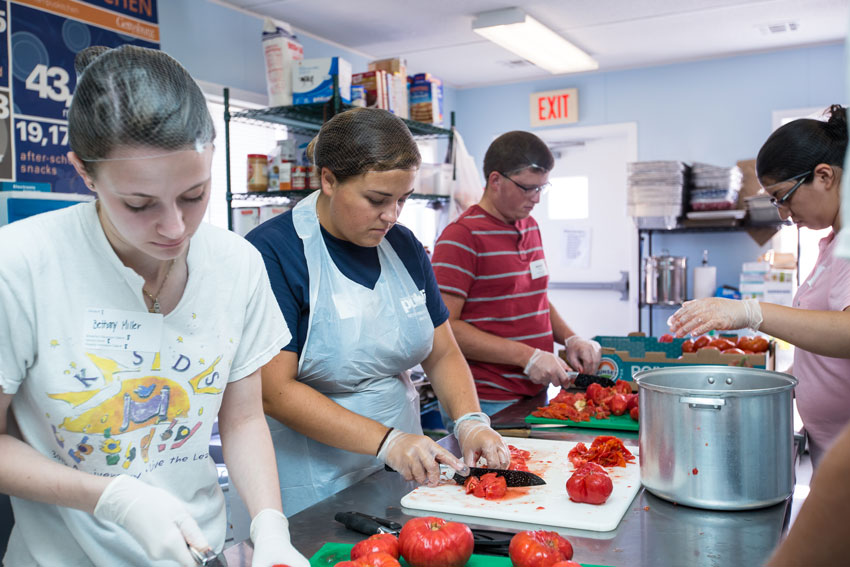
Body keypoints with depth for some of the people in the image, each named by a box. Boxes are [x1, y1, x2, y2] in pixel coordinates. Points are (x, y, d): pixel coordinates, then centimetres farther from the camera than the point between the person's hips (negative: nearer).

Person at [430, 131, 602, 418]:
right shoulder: (462, 236, -14)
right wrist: (527, 356, -21)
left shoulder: (530, 226, 13)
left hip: (535, 394, 8)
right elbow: (444, 327, -20)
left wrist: (570, 339, 5)